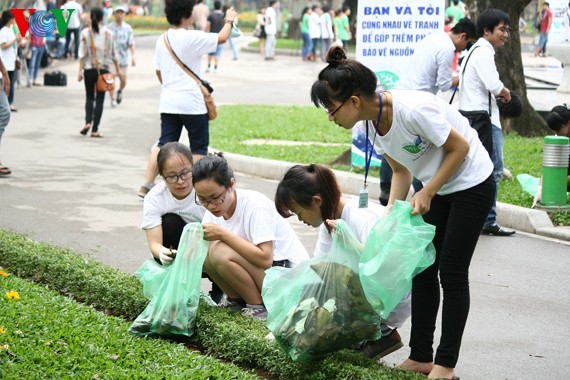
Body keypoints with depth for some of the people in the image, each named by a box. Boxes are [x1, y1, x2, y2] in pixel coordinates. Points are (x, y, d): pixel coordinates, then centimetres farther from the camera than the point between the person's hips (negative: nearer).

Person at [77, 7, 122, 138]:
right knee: (100, 99, 4)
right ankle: (95, 130, 1)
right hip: (103, 69, -1)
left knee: (89, 97, 16)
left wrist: (80, 70, -2)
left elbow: (82, 54, -5)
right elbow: (113, 54, 1)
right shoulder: (108, 34, -4)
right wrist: (118, 69, 10)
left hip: (89, 69, 1)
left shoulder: (85, 33, -4)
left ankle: (88, 122, -6)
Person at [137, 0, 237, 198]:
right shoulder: (192, 38, -13)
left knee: (164, 144, 10)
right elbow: (222, 38, -8)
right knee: (199, 148, 6)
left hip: (168, 102, 6)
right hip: (192, 103, -6)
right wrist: (228, 20, 11)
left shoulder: (162, 40, 8)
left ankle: (147, 184, 4)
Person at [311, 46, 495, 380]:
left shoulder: (413, 109, -33)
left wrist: (427, 193, -22)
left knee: (451, 273, -4)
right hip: (435, 188, 8)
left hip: (471, 183, -8)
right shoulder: (370, 124, -8)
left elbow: (459, 147, -22)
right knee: (423, 268, 7)